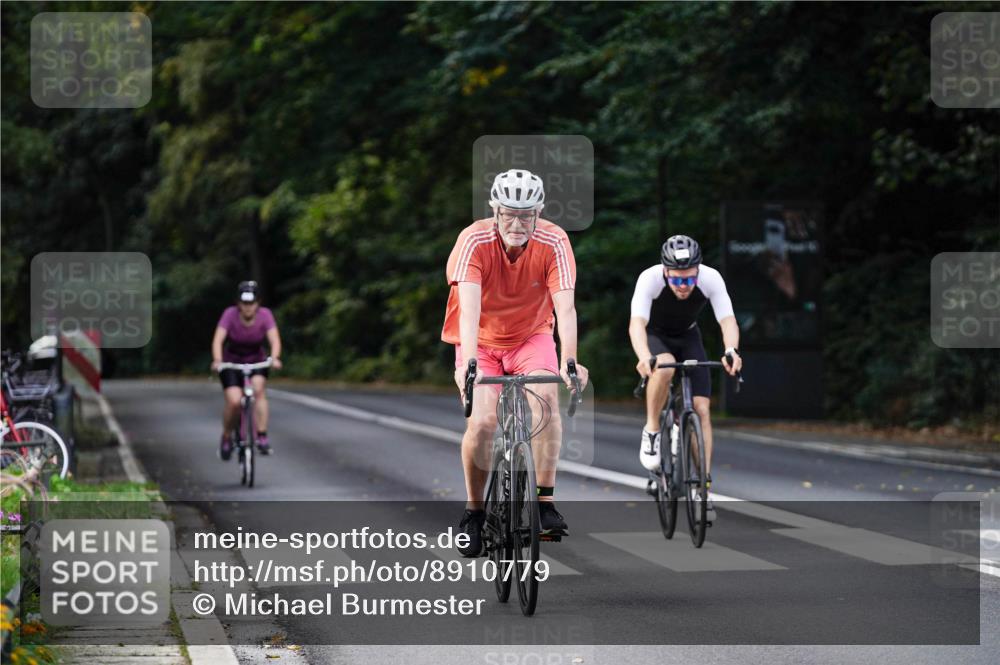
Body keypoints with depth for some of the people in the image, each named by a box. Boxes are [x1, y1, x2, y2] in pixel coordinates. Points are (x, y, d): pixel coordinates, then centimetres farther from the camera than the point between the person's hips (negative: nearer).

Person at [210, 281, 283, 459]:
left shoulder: (265, 315, -18)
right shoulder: (230, 314, -21)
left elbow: (274, 340, -28)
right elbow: (218, 339, -30)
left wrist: (274, 358, -48)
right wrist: (217, 361, -48)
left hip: (256, 362, 1)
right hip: (231, 362, -1)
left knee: (258, 388, -29)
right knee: (234, 401, -20)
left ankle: (262, 437, -26)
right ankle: (226, 438, 6)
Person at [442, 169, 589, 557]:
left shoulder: (554, 242, -23)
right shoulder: (474, 241, -26)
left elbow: (565, 308, -31)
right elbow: (469, 308, -37)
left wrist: (569, 362, -46)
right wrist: (470, 362, -51)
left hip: (531, 337, 1)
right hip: (482, 341, -1)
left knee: (547, 397, -28)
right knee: (481, 423, -20)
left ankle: (545, 501, -20)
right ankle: (474, 510, 2)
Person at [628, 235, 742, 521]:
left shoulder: (711, 279, -28)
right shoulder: (650, 279, -34)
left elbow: (728, 321, -35)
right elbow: (637, 323, -44)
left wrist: (731, 351, -57)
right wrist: (644, 357, -64)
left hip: (687, 338, 2)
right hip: (654, 336, -2)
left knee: (701, 409, -12)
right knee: (664, 366, -37)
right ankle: (651, 431, -16)